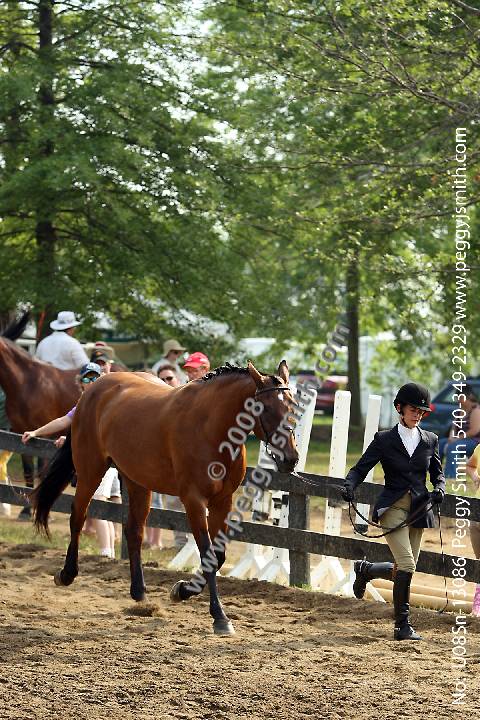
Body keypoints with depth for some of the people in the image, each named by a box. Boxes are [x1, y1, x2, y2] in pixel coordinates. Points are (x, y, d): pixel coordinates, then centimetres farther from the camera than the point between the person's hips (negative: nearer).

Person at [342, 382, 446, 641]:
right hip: (393, 506, -4)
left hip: (419, 510, 5)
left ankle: (365, 569, 39)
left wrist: (439, 489, -5)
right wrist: (349, 486, -21)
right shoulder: (384, 440, 0)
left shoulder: (430, 440, 10)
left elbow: (437, 473, 17)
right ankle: (402, 625, -8)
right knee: (407, 565, -18)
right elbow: (361, 468, -1)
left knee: (404, 570, 8)